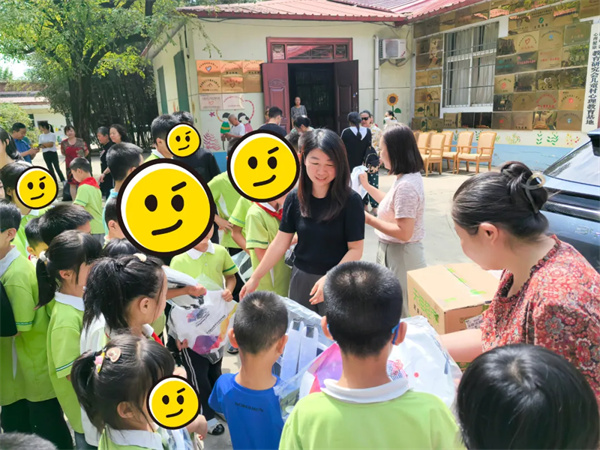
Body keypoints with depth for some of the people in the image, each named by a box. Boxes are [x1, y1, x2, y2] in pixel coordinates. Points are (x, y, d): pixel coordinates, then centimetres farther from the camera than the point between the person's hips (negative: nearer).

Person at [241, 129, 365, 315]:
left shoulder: (350, 200, -15)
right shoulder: (295, 197, -4)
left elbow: (355, 249, -14)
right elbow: (281, 242, 0)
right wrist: (255, 278, 1)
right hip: (300, 278, 4)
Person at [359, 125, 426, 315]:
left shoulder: (406, 185, -26)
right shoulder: (410, 177, 4)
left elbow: (404, 233, -28)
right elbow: (393, 204, 20)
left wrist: (368, 219, -23)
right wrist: (367, 186, 20)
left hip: (399, 255, -10)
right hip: (395, 251, 10)